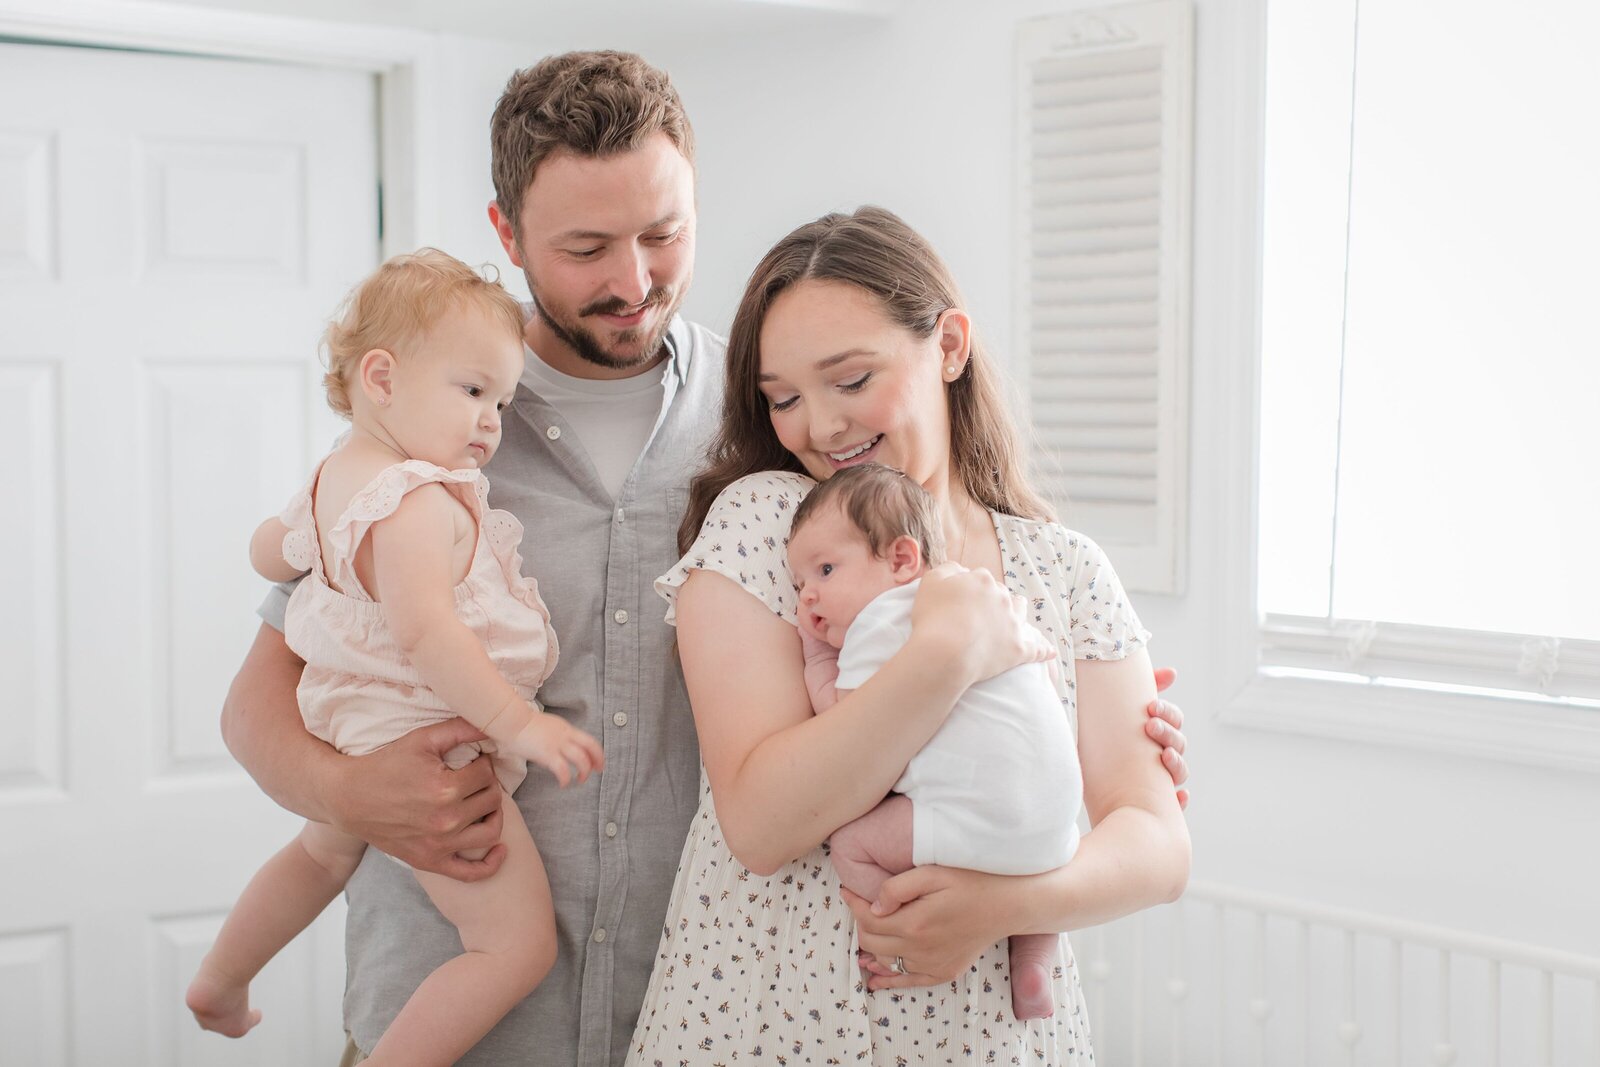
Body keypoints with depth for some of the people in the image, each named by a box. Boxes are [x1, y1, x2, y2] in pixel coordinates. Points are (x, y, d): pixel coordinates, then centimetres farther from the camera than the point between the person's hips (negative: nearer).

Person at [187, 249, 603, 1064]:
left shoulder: (335, 478, 6)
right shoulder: (417, 502, -26)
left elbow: (268, 551, 25)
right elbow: (422, 630, -38)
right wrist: (518, 723, -36)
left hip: (354, 741, 11)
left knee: (323, 852, 40)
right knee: (520, 944, -11)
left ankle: (219, 985, 60)